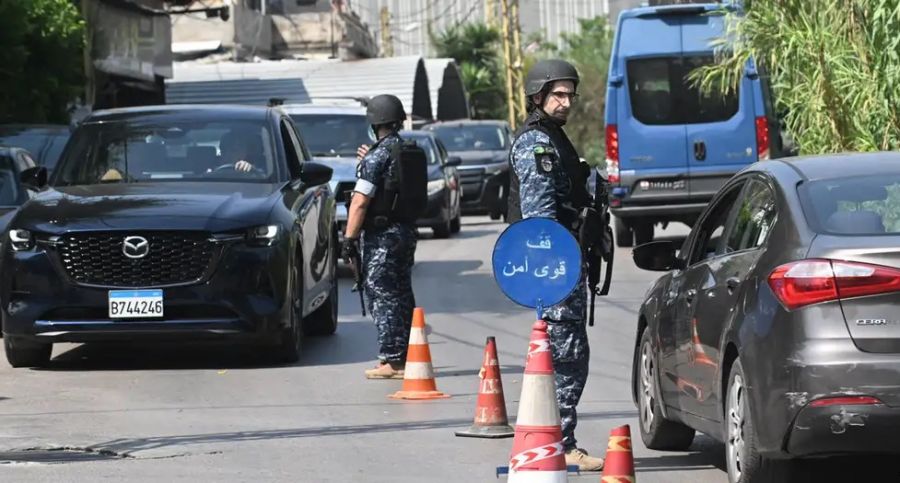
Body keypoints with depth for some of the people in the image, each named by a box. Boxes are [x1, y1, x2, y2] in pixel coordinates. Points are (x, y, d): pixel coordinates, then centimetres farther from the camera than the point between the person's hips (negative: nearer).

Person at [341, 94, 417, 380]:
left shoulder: (377, 157, -15)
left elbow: (360, 202, -19)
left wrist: (349, 238, -14)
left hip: (381, 235, -8)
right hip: (407, 231, 8)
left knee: (382, 297, -4)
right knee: (402, 295, 14)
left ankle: (391, 361, -7)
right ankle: (408, 357, 17)